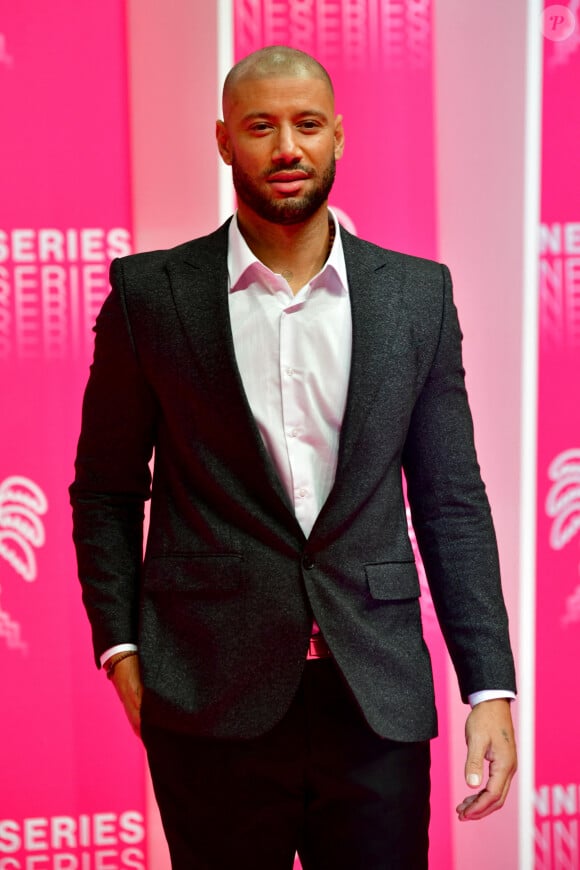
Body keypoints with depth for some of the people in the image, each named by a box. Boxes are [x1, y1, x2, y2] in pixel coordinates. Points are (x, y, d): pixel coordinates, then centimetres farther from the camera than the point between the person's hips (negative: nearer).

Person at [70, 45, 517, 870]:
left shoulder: (418, 293, 4)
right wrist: (120, 648, -4)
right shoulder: (149, 293, 0)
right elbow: (105, 491, 7)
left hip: (378, 701, 1)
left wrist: (490, 686, 0)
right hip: (210, 704, -1)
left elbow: (452, 500, 5)